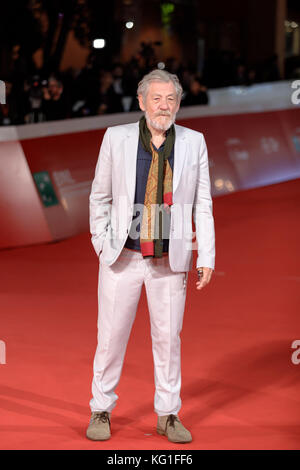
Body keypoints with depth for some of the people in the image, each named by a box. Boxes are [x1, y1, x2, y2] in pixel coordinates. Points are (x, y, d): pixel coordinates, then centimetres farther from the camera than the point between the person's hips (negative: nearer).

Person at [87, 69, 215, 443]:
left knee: (168, 337, 7)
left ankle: (168, 415, 20)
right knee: (111, 335, 3)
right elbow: (100, 197, 8)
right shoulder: (117, 138, 0)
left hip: (171, 260, 1)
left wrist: (206, 258, 0)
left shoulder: (194, 142, 3)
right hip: (123, 256, -1)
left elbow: (203, 205, 5)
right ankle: (101, 412, 18)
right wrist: (102, 243, 1)